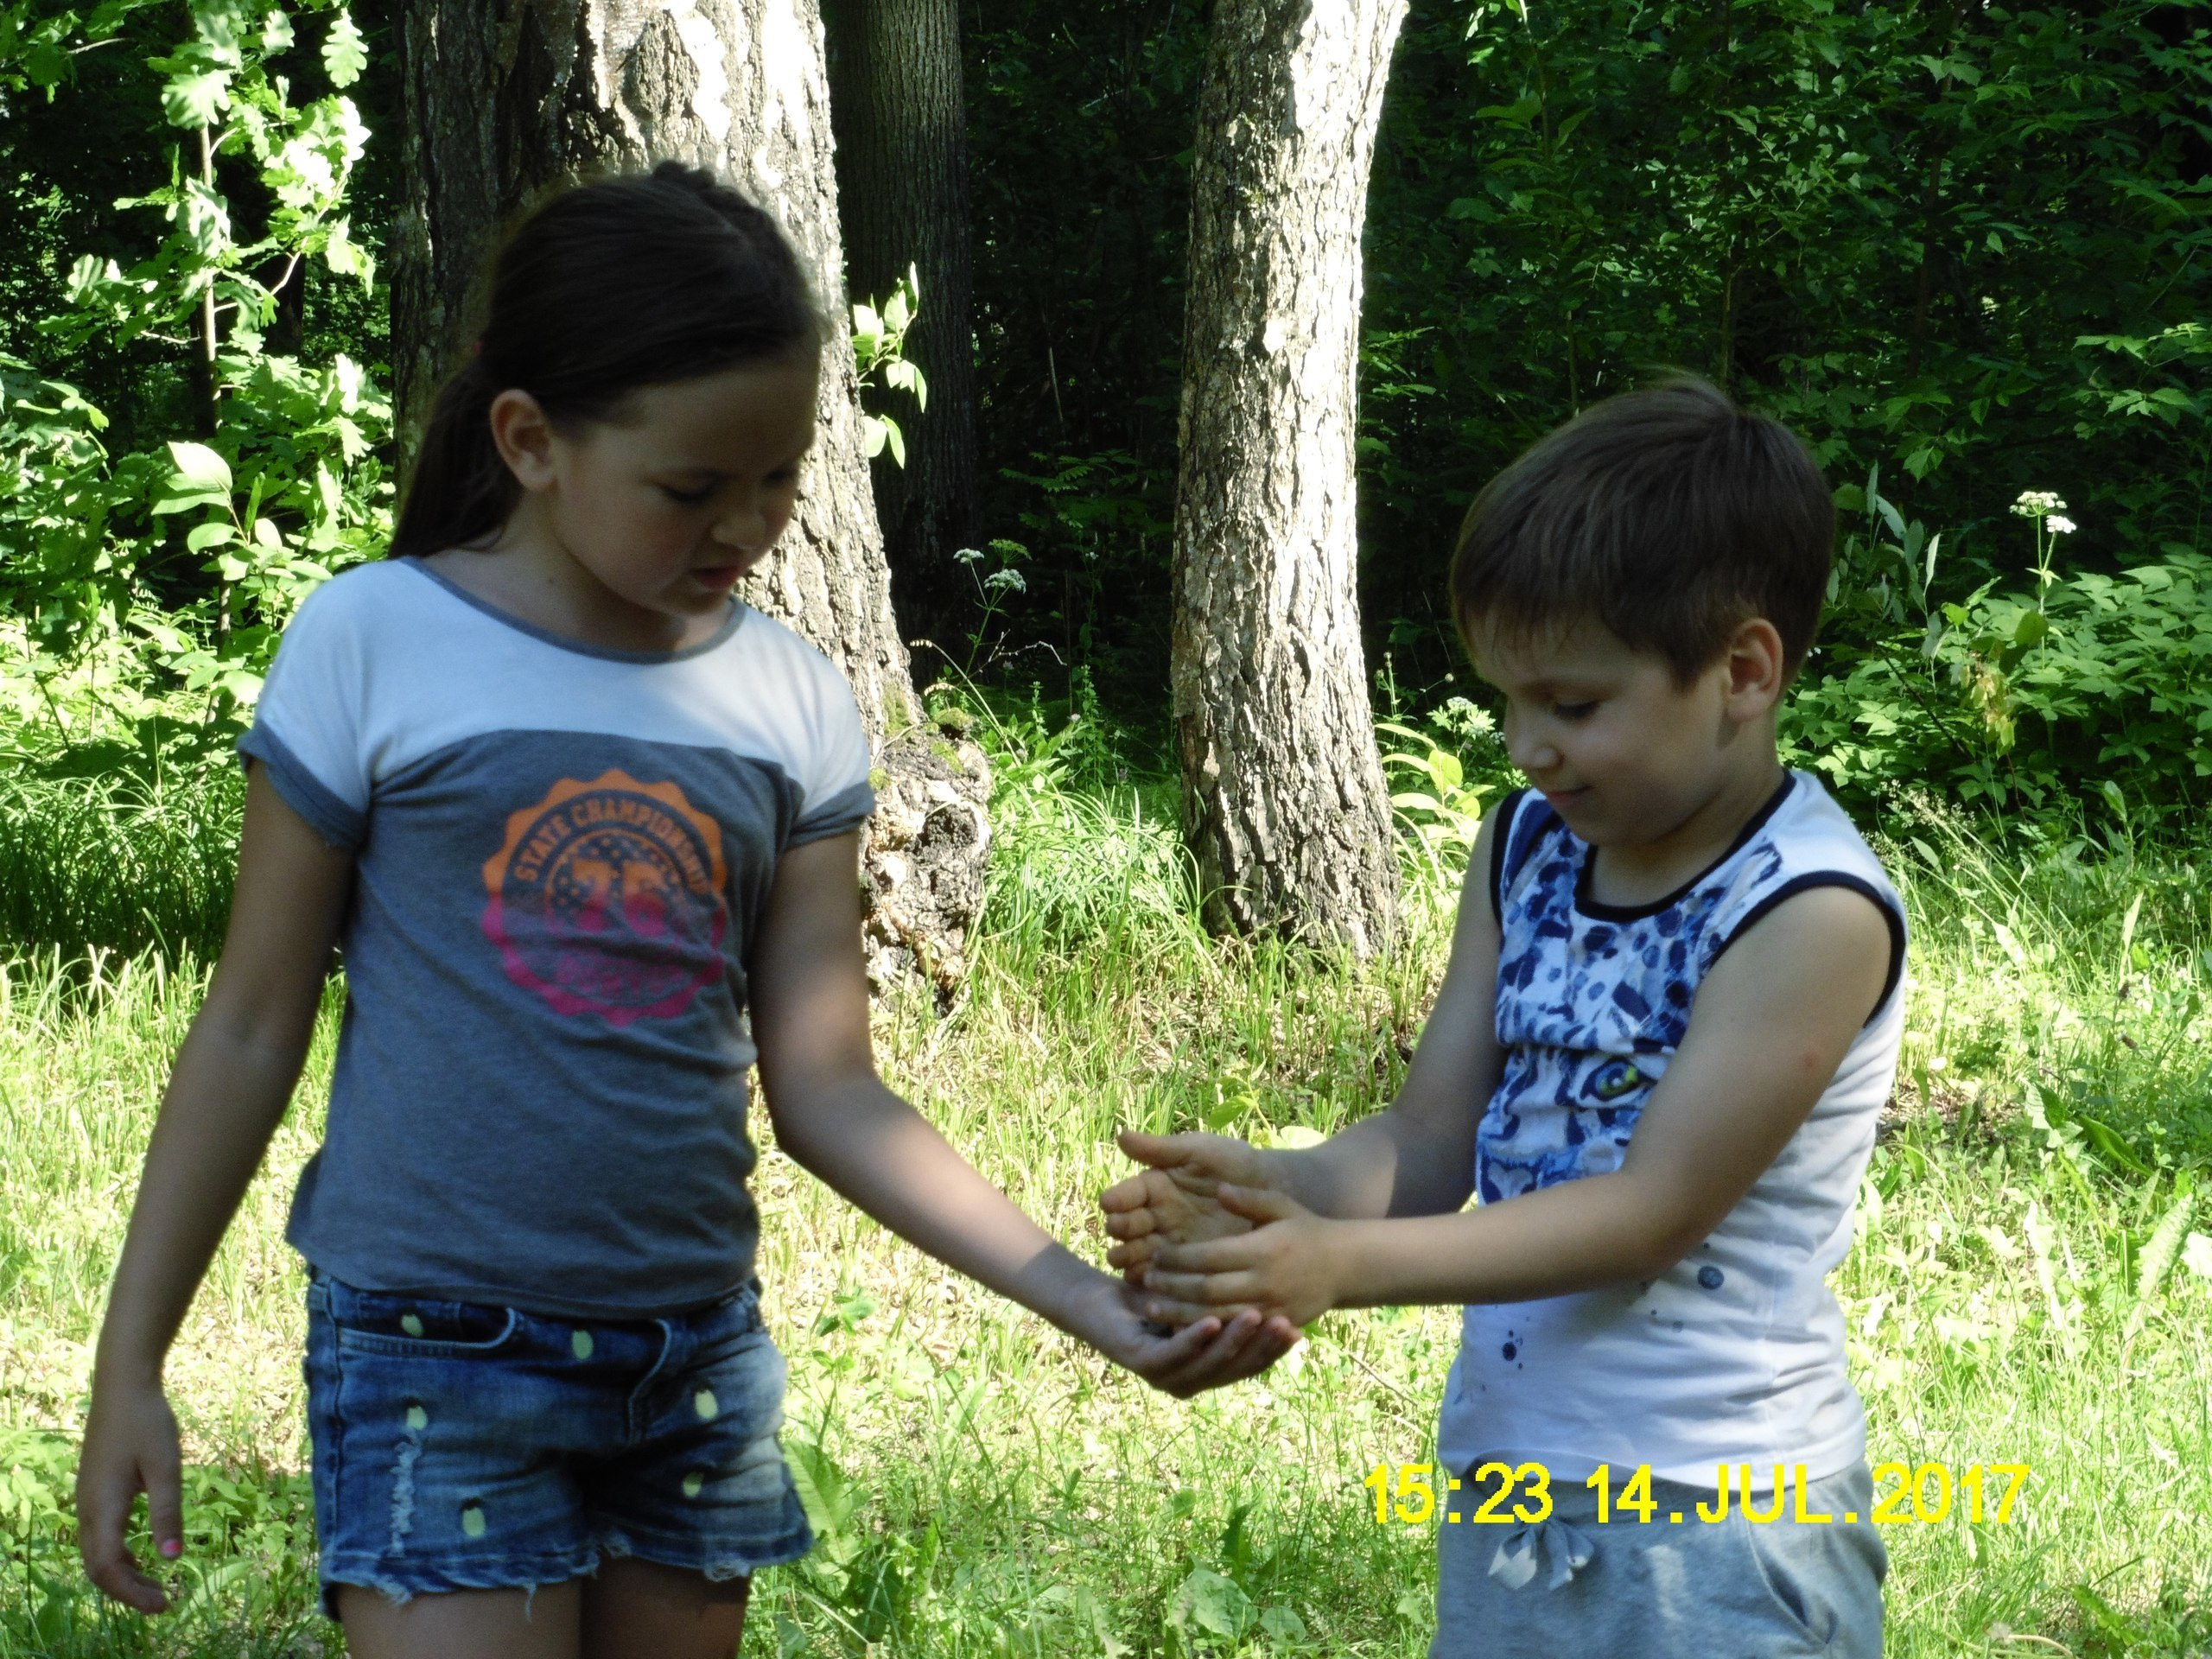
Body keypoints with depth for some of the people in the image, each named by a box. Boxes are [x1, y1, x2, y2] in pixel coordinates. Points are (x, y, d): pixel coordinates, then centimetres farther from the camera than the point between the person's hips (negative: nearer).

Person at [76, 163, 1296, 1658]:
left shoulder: (793, 703, 2)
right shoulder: (375, 647, -8)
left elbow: (825, 1087, 3)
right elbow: (251, 1036, -1)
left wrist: (1087, 1298, -7)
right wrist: (130, 1364, 0)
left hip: (697, 1361, 4)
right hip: (439, 1353, -4)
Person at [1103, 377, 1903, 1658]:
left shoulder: (1813, 913, -17)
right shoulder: (1529, 848, 4)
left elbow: (1653, 1210, -20)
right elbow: (1432, 1141, 4)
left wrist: (1343, 1261, -25)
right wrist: (1275, 1192, -16)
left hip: (1711, 1521, -6)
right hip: (1503, 1472, 6)